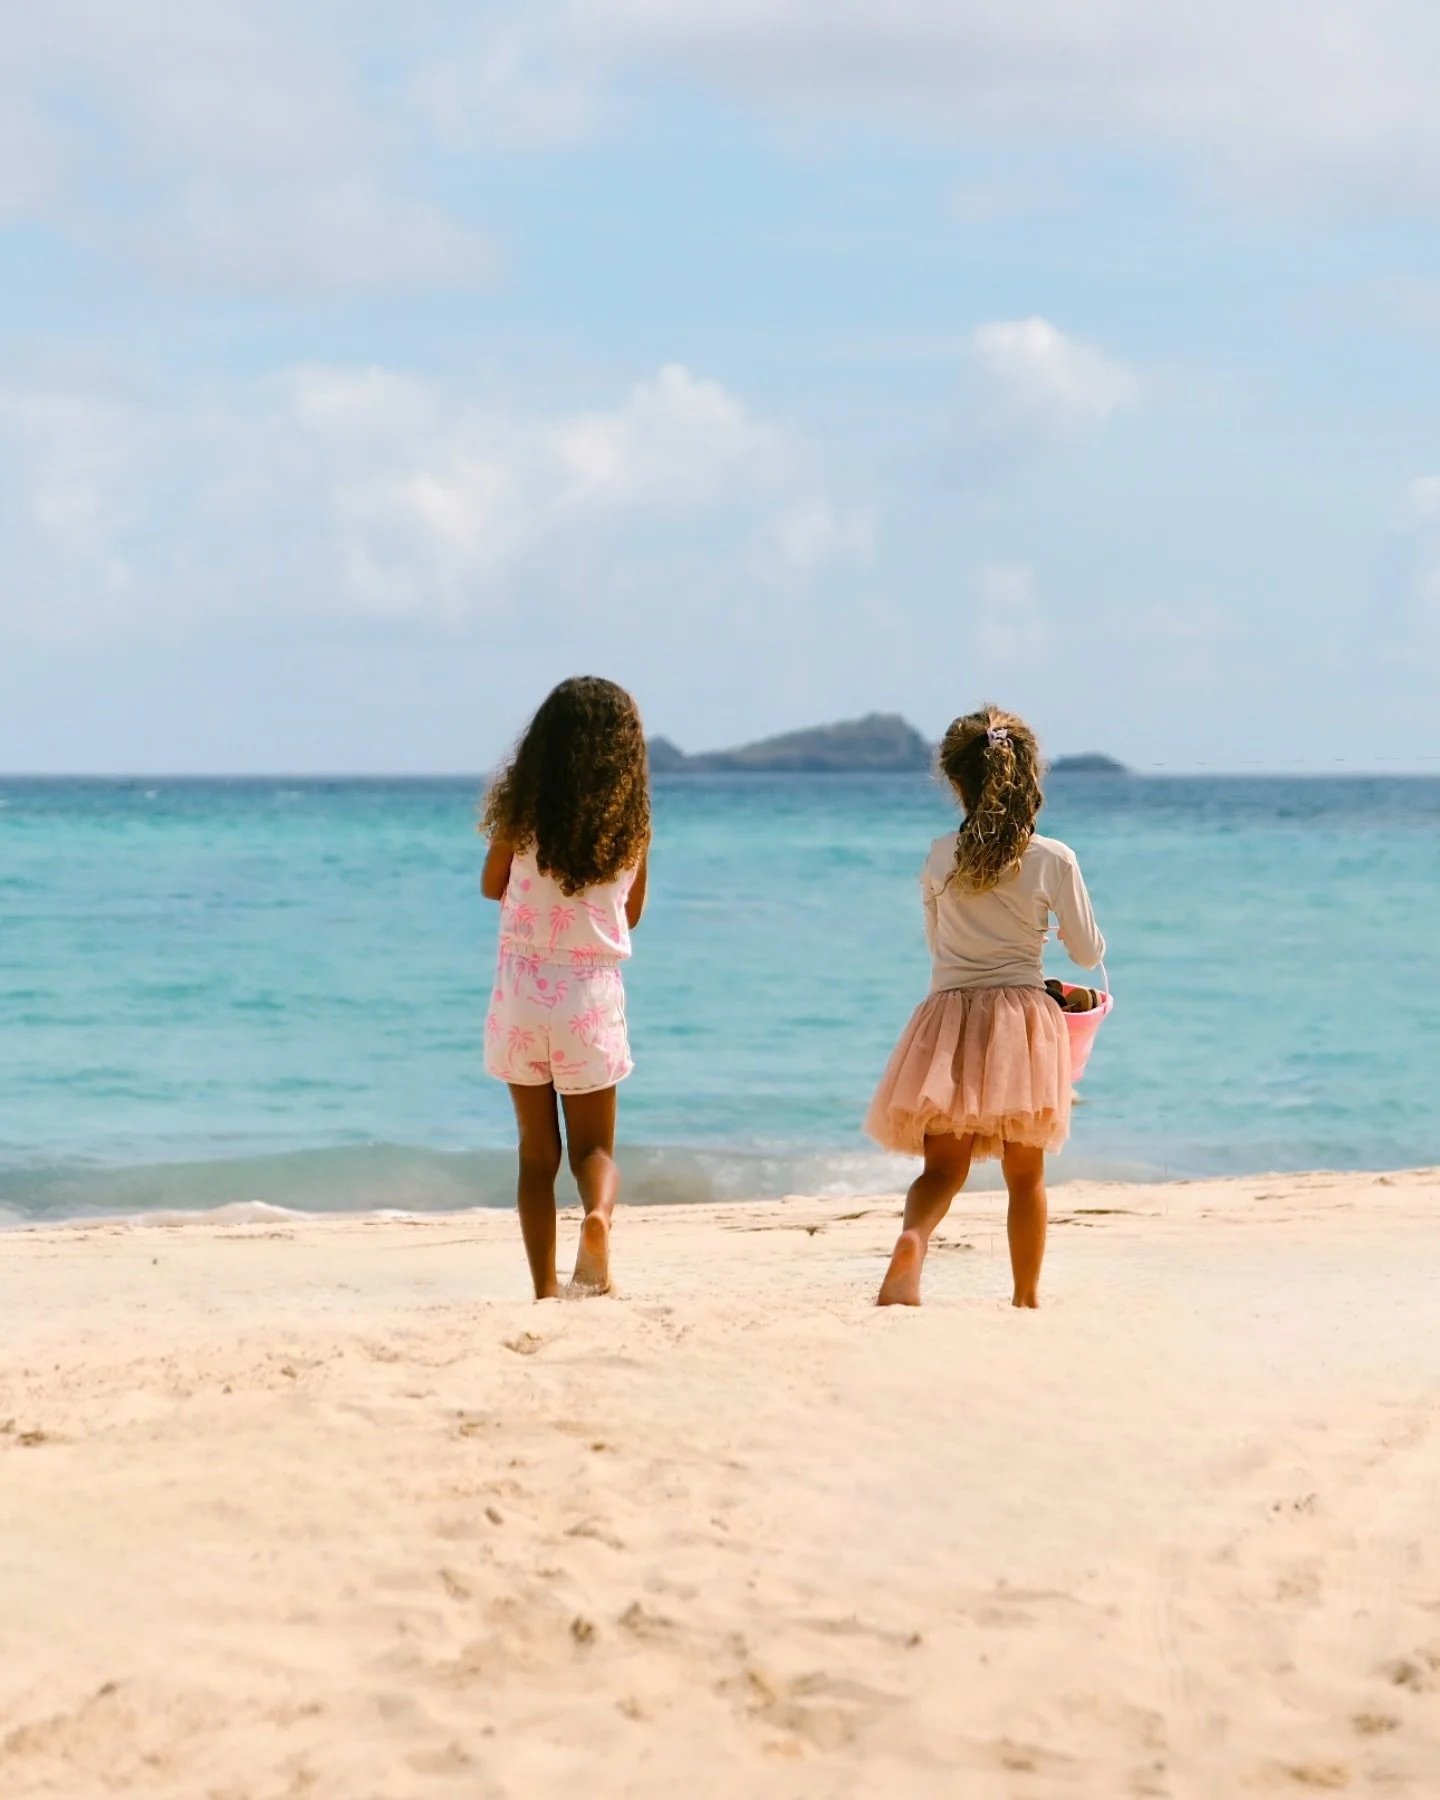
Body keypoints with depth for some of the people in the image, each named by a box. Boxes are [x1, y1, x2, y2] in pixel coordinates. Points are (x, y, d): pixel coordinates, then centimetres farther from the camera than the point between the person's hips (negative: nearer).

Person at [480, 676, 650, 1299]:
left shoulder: (522, 811, -6)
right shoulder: (633, 823, -4)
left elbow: (492, 886, 10)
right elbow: (631, 915, 9)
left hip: (522, 990, 0)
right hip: (593, 990, 0)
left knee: (537, 1149, 10)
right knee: (594, 1146, 11)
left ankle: (544, 1290, 7)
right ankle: (598, 1214, -22)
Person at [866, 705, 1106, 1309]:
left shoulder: (940, 857, -1)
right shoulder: (1053, 859, -7)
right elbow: (1088, 953, 1)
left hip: (948, 1017, 1)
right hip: (1023, 1019, -1)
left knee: (942, 1168, 1)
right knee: (1025, 1173, 13)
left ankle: (912, 1239, -29)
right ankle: (1027, 1293, 19)